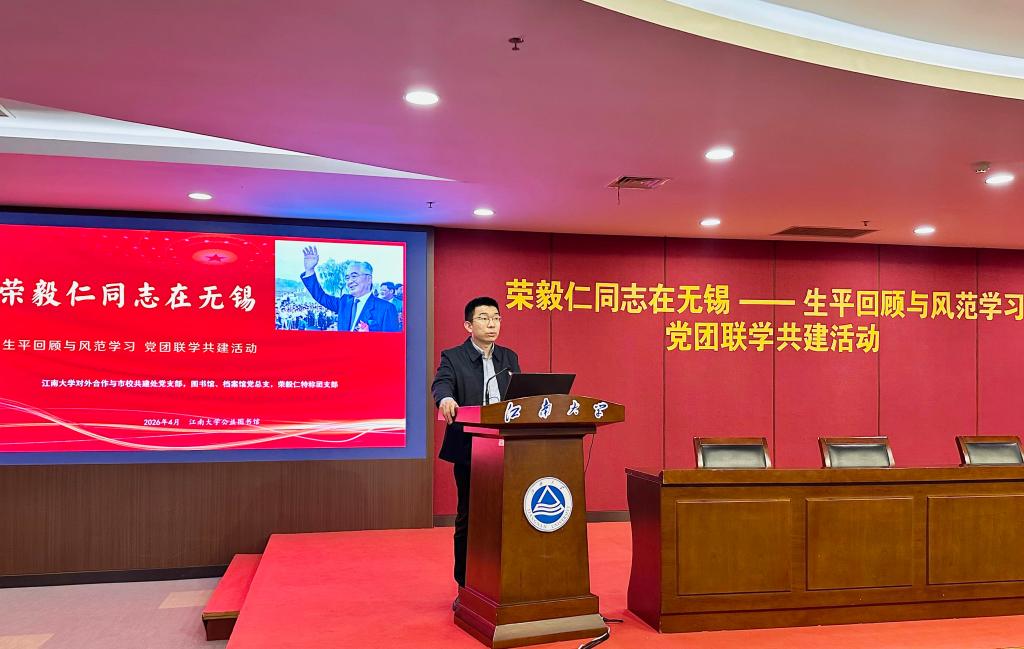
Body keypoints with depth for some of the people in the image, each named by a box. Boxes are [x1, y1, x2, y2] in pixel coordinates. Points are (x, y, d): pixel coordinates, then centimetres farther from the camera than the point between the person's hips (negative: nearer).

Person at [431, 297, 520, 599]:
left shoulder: (509, 358, 13)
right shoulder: (453, 358, -1)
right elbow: (442, 383, -20)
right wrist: (445, 399, -43)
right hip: (469, 451, -3)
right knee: (468, 518, 6)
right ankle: (466, 587, 17)